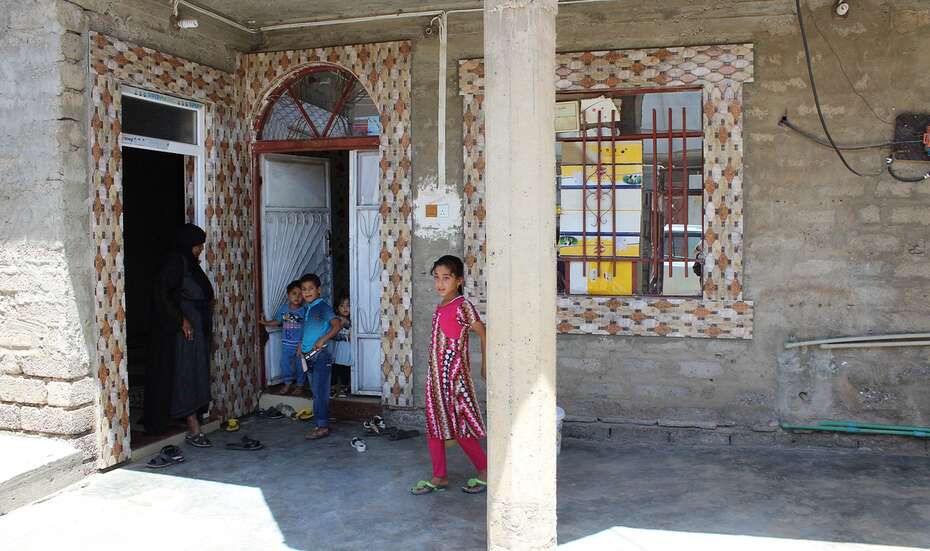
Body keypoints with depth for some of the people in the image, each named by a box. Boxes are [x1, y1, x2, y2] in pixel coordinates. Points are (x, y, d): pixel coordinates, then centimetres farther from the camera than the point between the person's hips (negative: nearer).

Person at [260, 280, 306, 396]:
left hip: (301, 344, -3)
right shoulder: (283, 308, -2)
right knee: (285, 364, 11)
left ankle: (300, 385, 25)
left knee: (300, 365, 8)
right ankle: (287, 383, 31)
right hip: (287, 343, 3)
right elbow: (277, 322, 11)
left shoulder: (304, 310, -13)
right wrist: (265, 323, 3)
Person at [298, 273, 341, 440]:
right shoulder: (306, 309, 15)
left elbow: (336, 325, -20)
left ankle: (322, 427, -2)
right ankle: (323, 424, 19)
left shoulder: (323, 307, -10)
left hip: (320, 355, -8)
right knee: (316, 392, 12)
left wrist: (323, 339, -27)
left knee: (320, 392, -7)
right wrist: (301, 344, 15)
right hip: (309, 357, 8)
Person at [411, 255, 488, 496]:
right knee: (434, 425, 11)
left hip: (455, 375, -8)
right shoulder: (440, 308, 10)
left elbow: (484, 334, -10)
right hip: (435, 374, 8)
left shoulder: (462, 306, -14)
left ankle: (485, 472, 16)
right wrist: (435, 371, 14)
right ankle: (439, 477, 22)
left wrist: (485, 366, -4)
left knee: (460, 427, -1)